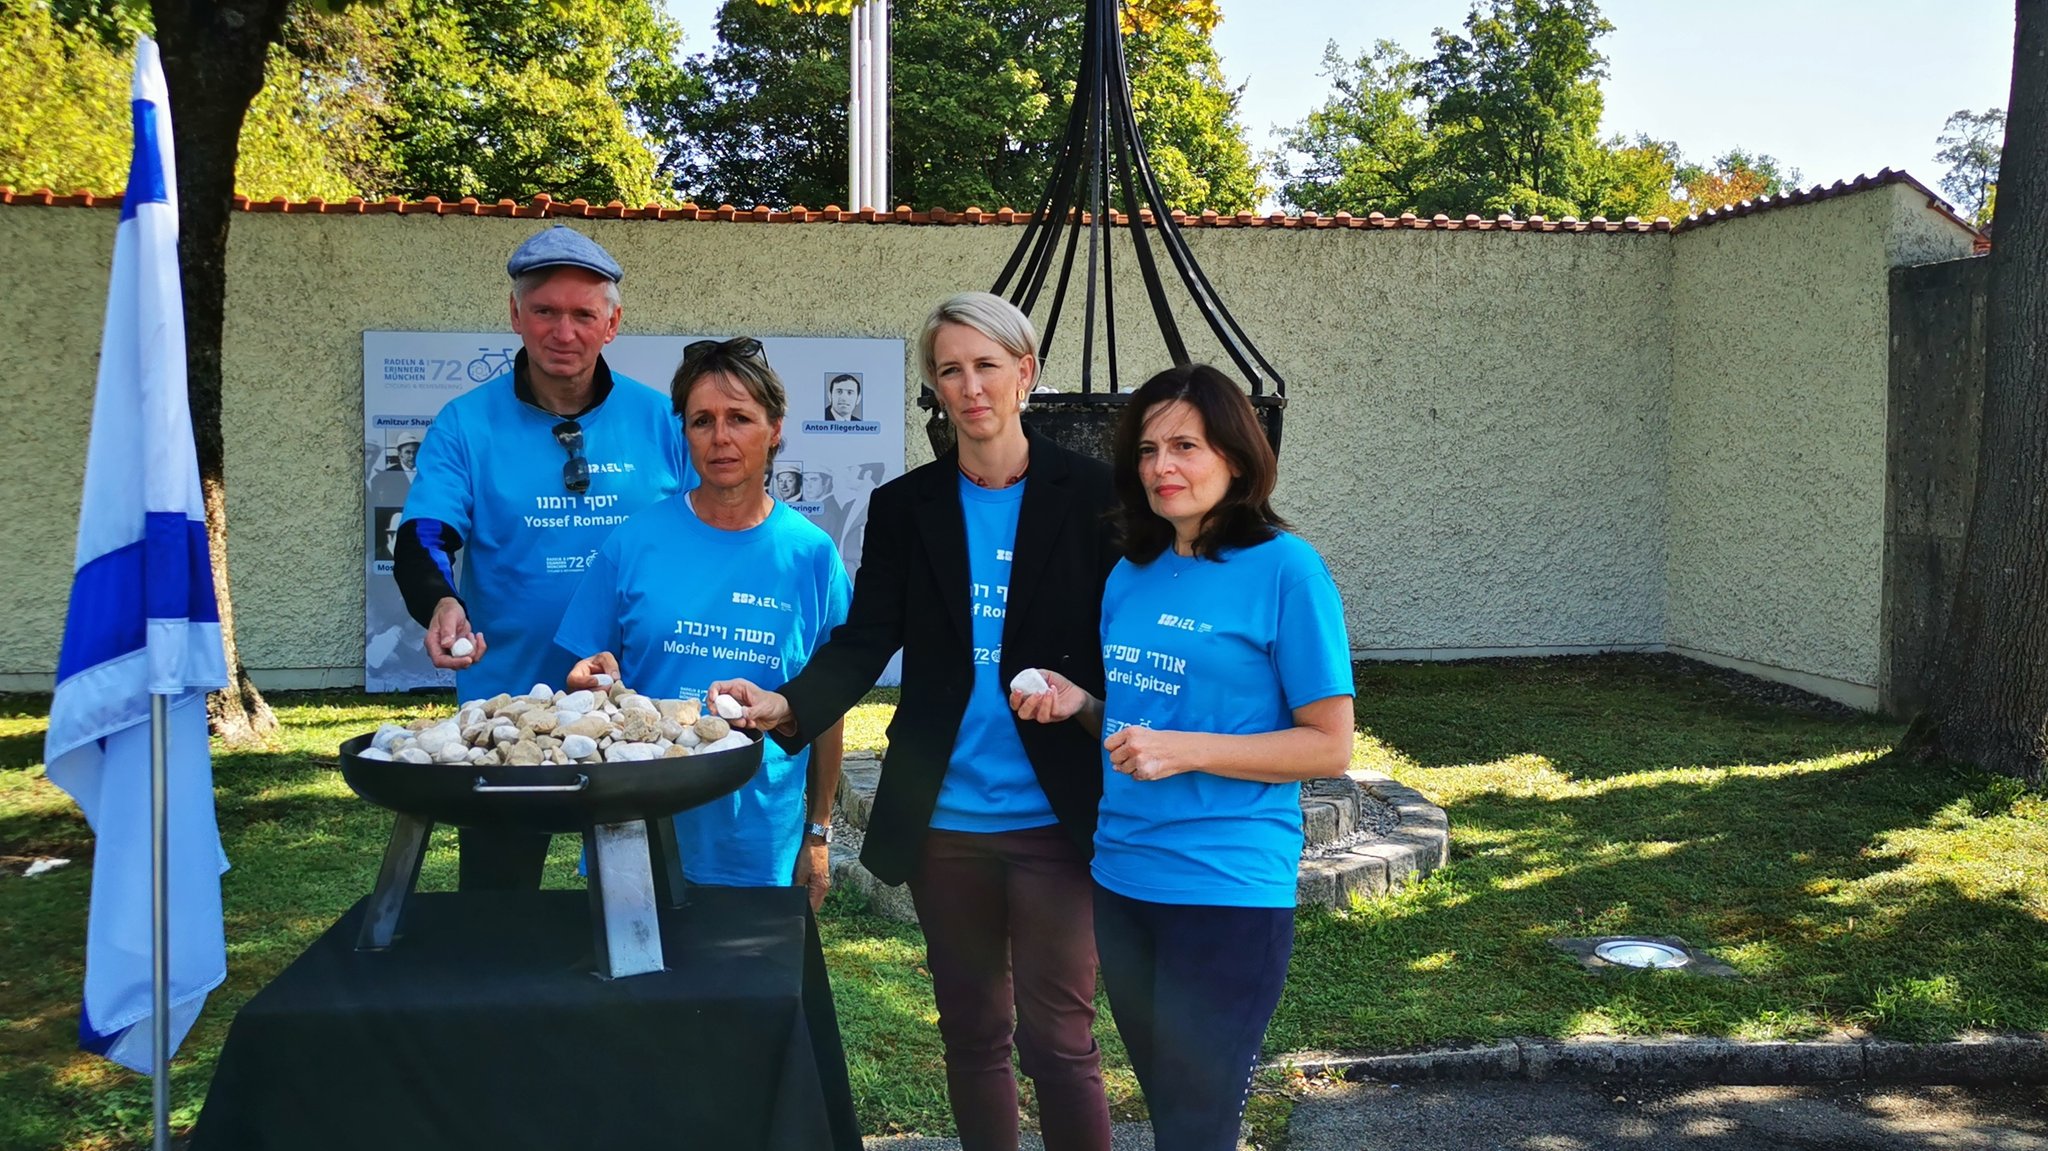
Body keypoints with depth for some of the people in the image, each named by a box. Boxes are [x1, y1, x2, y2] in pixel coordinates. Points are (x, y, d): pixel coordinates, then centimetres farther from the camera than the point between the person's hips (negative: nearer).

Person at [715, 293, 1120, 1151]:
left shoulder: (1090, 494, -1)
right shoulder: (905, 507, 6)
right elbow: (863, 642, -2)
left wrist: (1078, 694, -19)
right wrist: (788, 705, -20)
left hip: (1053, 815, -3)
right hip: (944, 816, 3)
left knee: (1056, 1039, -1)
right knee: (971, 1033, 14)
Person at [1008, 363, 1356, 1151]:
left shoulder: (1284, 568, -11)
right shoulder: (1133, 575, 8)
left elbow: (1330, 746, -12)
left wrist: (1184, 751, -20)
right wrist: (1080, 706, -2)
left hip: (1227, 888, -6)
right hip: (1121, 878, 7)